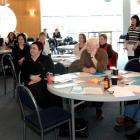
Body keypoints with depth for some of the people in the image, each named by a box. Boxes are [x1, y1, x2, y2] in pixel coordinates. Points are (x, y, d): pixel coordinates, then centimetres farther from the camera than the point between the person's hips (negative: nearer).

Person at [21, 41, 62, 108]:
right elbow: (22, 76, 15)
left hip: (45, 81, -2)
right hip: (32, 84, 2)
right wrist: (31, 77, -6)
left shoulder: (47, 59, 15)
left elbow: (50, 72, 2)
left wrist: (39, 78, -10)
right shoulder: (26, 62, 23)